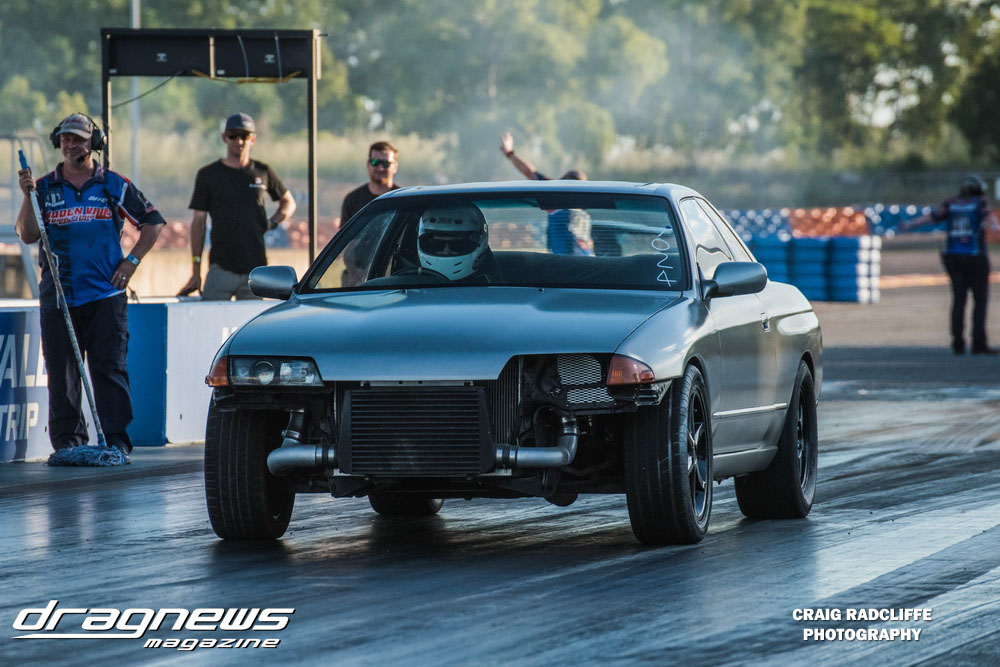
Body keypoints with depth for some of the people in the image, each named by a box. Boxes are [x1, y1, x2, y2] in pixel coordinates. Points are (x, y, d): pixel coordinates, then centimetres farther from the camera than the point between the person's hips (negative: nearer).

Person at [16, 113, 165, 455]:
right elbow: (28, 235, 0)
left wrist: (131, 261, 4)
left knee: (109, 368, -6)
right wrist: (28, 196, -11)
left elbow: (152, 222, 13)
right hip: (57, 295, 1)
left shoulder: (114, 185, 7)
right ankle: (67, 438, 9)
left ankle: (115, 437, -3)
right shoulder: (45, 187, 9)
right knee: (61, 372, 2)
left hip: (105, 295, -1)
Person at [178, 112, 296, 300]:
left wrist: (273, 222, 4)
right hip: (221, 268, -2)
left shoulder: (263, 172, 11)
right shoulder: (208, 174, 5)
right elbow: (198, 222, 6)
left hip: (256, 268, 2)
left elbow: (289, 202, 26)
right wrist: (196, 271, 0)